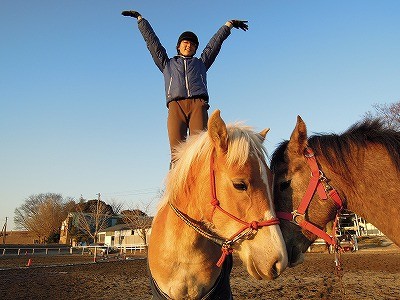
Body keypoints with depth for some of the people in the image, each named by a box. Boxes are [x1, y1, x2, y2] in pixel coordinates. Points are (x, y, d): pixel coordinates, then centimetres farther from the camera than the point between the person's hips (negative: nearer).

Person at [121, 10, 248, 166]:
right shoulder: (167, 64, 34)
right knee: (177, 150, -18)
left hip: (198, 104, 1)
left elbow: (215, 42, 39)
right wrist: (140, 19, 40)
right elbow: (151, 41, 36)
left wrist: (229, 24, 44)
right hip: (175, 105, 0)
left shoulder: (201, 63, 36)